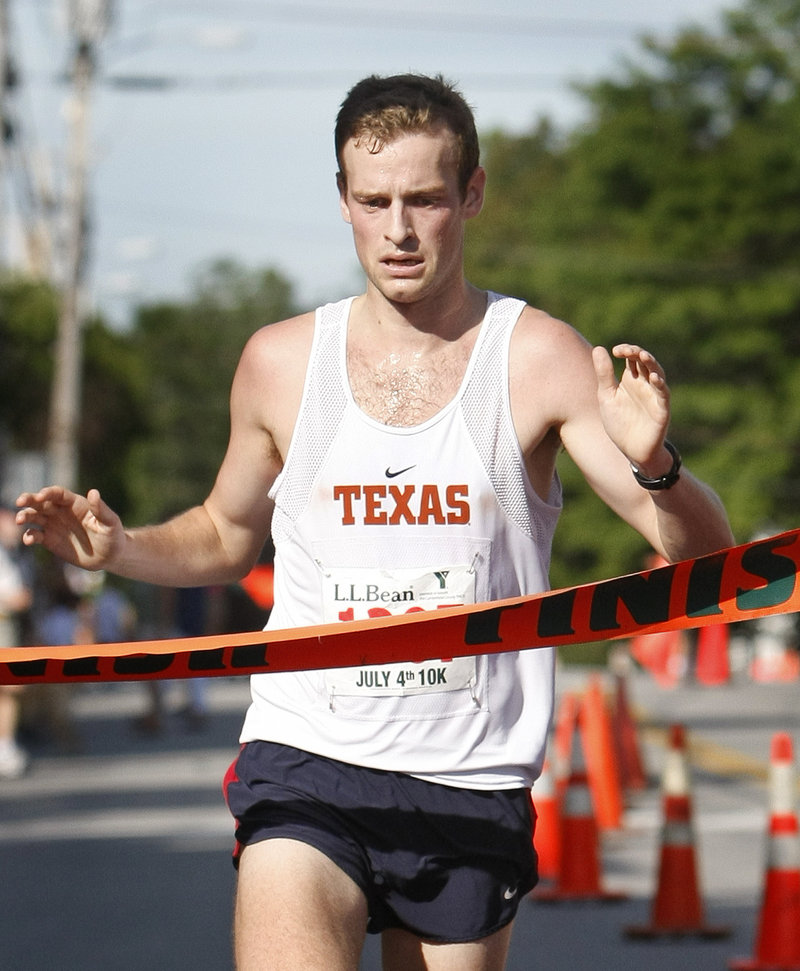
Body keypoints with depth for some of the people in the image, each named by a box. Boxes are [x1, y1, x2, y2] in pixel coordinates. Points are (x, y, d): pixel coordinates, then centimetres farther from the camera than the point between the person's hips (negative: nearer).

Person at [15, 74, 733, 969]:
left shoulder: (538, 360, -3)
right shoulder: (279, 362, 5)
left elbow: (700, 550, -8)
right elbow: (225, 537, 22)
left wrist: (653, 467, -29)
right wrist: (118, 548, 1)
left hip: (473, 792, 0)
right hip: (304, 765, 0)